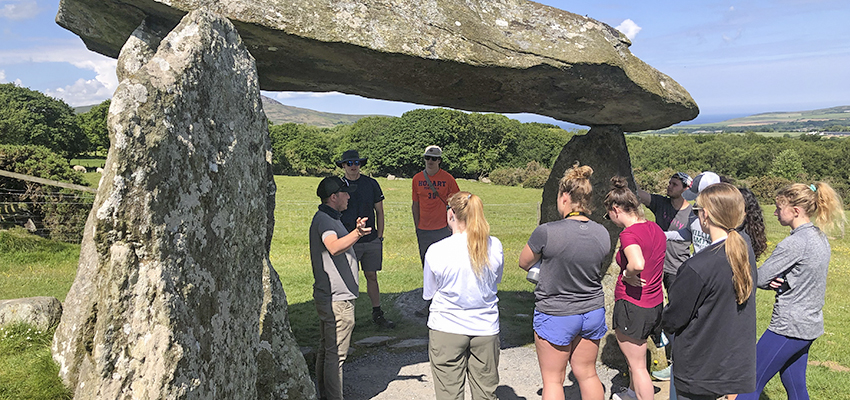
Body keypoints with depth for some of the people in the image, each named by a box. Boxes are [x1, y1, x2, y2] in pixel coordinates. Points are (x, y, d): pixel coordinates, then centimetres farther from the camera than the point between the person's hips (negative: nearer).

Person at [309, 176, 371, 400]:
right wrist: (356, 234, -54)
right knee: (335, 354, -4)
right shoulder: (324, 220, -18)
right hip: (337, 299, -11)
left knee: (326, 350, 18)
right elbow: (334, 247, -40)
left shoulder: (328, 218, 15)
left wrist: (355, 233, 35)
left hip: (328, 297, 11)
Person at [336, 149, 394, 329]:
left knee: (372, 277, 9)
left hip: (371, 241, 2)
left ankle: (377, 314, 18)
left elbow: (379, 211, 11)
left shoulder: (371, 184, 7)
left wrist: (379, 237, 6)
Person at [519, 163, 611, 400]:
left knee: (553, 380, 10)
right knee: (587, 374, 20)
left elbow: (524, 263, -6)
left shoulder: (546, 233, -22)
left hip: (556, 315, -5)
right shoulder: (602, 234, -6)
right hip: (593, 311, 5)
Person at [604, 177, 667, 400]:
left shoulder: (629, 234, -23)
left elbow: (637, 264, -41)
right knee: (635, 354, 30)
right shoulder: (655, 229, 4)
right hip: (655, 304, 10)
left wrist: (627, 276, -22)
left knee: (637, 365, 4)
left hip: (632, 305, -9)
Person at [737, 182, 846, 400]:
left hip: (788, 328, -9)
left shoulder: (794, 243, -22)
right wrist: (776, 281, -5)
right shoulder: (820, 238, 7)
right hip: (810, 326, 9)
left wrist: (770, 281, 4)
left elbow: (757, 279, -19)